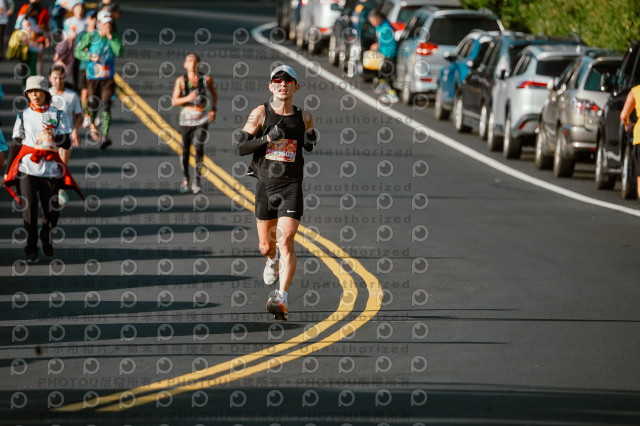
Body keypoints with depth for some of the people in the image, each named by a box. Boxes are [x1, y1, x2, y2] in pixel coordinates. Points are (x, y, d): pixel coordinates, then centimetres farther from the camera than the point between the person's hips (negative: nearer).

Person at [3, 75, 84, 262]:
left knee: (52, 211, 0)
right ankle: (31, 249, 6)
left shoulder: (58, 115, 5)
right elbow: (16, 144, 12)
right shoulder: (23, 116, 9)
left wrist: (54, 136, -22)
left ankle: (46, 236, 30)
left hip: (50, 168, 0)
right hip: (27, 167, 0)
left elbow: (67, 143, -1)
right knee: (29, 208, -7)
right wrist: (7, 170, 10)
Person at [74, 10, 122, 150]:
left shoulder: (114, 37, 3)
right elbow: (78, 52, -2)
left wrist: (110, 37, -15)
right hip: (93, 76, 0)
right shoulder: (91, 36, -2)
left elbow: (119, 52, -12)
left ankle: (104, 136, -17)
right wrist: (90, 57, -18)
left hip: (108, 77, 0)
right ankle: (92, 124, 38)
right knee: (93, 104, 5)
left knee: (106, 106, -11)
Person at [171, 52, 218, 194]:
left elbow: (214, 94, 19)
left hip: (202, 119, -1)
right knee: (185, 150, 5)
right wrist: (187, 98, -23)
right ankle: (185, 179, 24)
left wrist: (213, 109, 6)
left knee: (199, 147, -13)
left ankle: (197, 181, -6)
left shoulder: (206, 79, 1)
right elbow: (174, 101, -6)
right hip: (186, 118, 1)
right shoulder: (181, 81, -2)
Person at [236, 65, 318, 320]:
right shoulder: (260, 114, -1)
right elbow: (241, 147, -4)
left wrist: (311, 141, -1)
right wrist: (267, 138, -18)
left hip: (291, 187, -1)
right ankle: (274, 260, 51)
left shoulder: (304, 117, 4)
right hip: (265, 185, 1)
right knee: (266, 247, 12)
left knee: (285, 241, -18)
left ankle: (281, 299, -24)